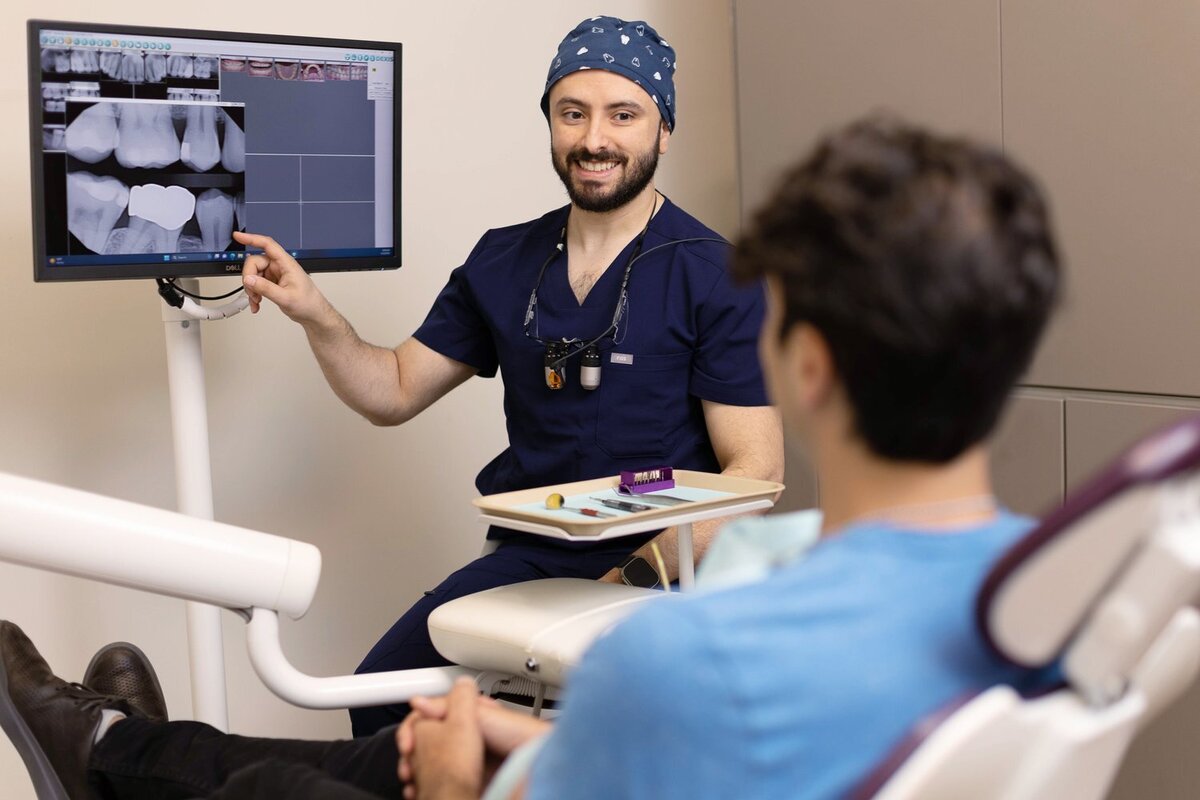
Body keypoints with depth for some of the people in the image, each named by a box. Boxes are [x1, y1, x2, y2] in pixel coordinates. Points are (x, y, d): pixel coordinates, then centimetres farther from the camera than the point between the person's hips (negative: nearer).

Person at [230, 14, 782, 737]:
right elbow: (395, 391, 17)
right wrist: (315, 314, -3)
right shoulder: (503, 263, 10)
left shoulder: (718, 278, -5)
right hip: (529, 556, 4)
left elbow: (756, 470, -9)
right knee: (380, 697, -16)